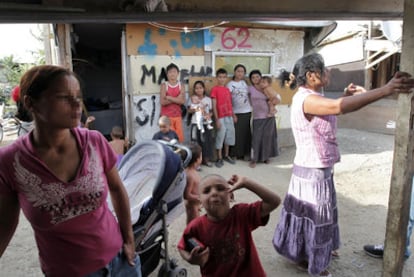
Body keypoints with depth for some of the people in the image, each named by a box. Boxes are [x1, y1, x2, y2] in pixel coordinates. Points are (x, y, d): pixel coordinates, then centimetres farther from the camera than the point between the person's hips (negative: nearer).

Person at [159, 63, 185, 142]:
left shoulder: (181, 85, 4)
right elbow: (163, 102, -14)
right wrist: (177, 99, -13)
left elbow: (183, 101, -10)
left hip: (177, 116, 3)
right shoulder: (164, 85, -4)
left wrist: (169, 98, -15)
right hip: (166, 116, -3)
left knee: (180, 137, 4)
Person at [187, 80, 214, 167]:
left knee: (207, 141, 5)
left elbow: (211, 111, 8)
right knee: (196, 142, -2)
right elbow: (189, 110, -4)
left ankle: (206, 159, 18)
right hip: (196, 123, -2)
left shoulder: (208, 99, 7)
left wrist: (209, 115, -12)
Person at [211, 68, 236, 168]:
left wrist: (233, 115, 11)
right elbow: (214, 105, -10)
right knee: (220, 137, 1)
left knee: (229, 136, 14)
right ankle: (219, 158, 12)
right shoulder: (215, 89, -7)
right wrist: (217, 119, -14)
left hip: (229, 117, 7)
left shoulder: (227, 89, 12)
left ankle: (226, 156, 29)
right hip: (221, 118, -6)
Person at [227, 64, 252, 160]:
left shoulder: (245, 83, 11)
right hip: (236, 113, -3)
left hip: (247, 112, 3)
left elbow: (250, 96, 13)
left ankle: (245, 153, 15)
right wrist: (232, 114, -11)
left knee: (247, 134, 5)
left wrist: (252, 110, 3)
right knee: (237, 134, -2)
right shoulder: (230, 84, 0)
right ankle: (234, 154, 9)